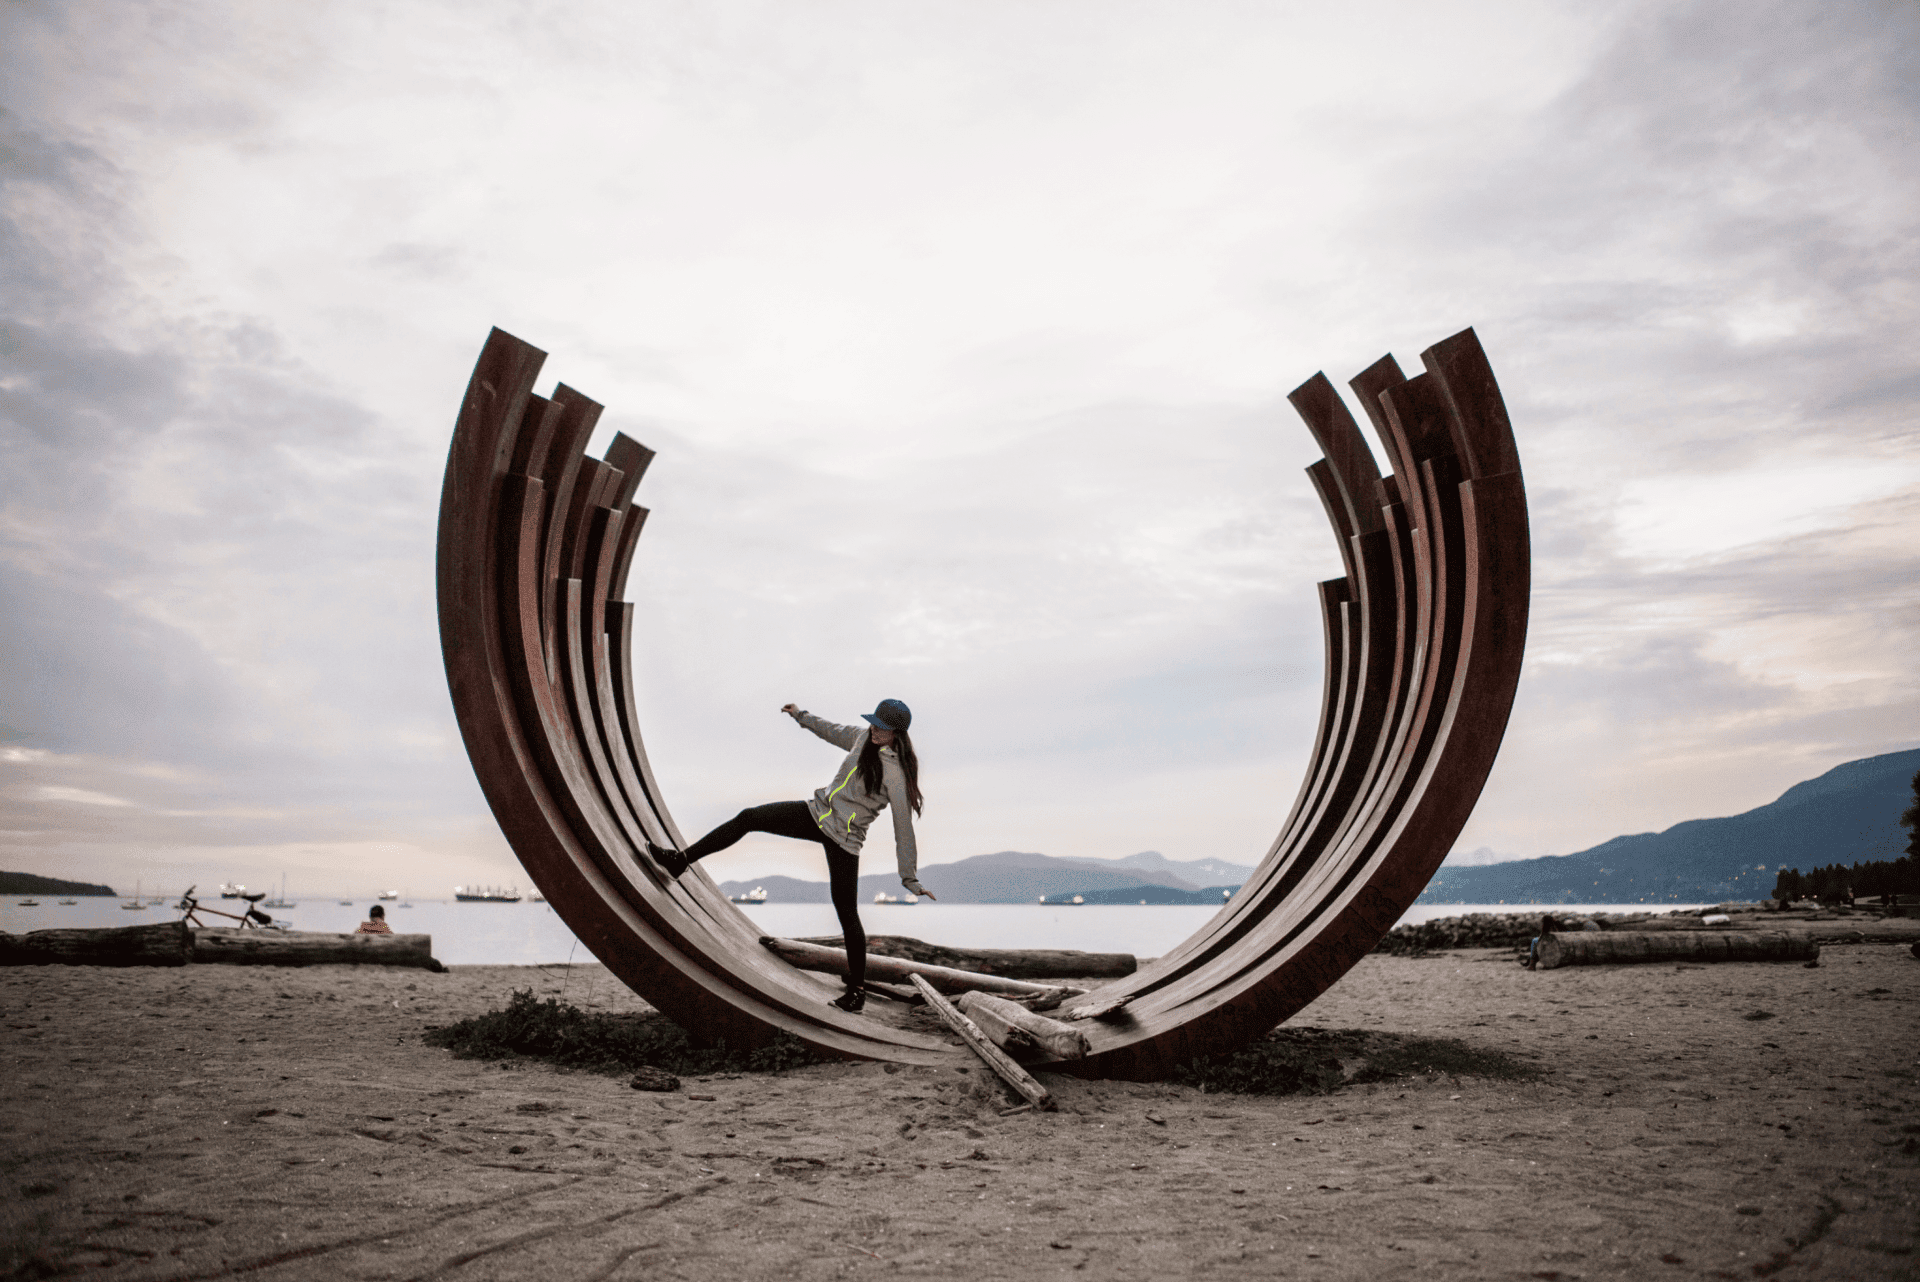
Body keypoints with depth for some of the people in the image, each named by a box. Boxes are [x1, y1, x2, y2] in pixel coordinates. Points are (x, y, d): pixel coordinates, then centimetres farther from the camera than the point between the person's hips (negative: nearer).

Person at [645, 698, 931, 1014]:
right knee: (749, 818, -1)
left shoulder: (897, 775, -19)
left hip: (843, 841, -7)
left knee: (847, 915, -3)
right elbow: (833, 731, 22)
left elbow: (903, 828, -15)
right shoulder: (864, 737, 0)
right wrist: (801, 716, 33)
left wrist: (910, 879, -10)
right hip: (817, 813, 7)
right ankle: (680, 861, 8)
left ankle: (857, 990, 13)